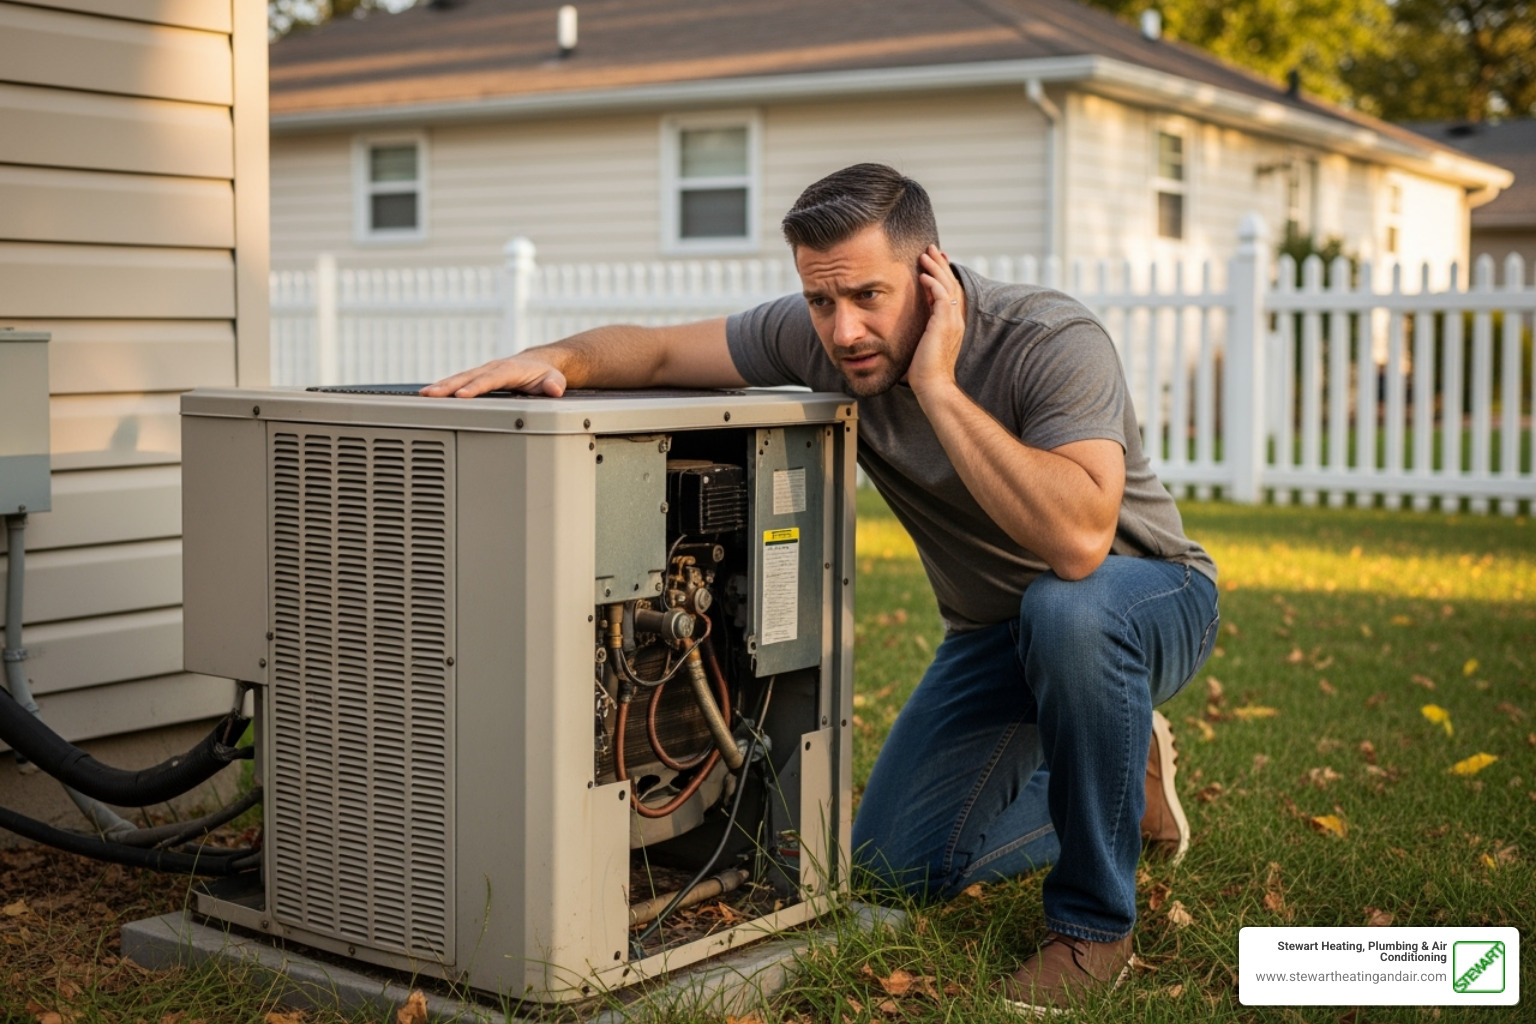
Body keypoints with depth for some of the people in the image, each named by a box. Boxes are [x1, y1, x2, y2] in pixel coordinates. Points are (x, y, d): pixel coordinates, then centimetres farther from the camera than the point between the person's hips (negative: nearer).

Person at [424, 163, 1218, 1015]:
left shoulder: (1054, 344, -32)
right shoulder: (818, 336, -16)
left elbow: (1078, 538, -48)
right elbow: (656, 347, -9)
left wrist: (936, 385, -42)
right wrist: (557, 359, -31)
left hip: (1148, 596, -5)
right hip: (992, 630, 6)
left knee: (1067, 608, -42)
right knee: (896, 858, 1)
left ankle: (1095, 921, -19)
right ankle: (1126, 779, 25)